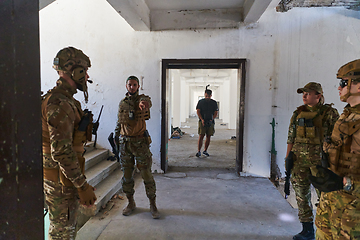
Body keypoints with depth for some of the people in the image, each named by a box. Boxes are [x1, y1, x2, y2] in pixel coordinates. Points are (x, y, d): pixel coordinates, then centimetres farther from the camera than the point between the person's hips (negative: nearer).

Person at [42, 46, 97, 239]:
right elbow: (61, 151, -28)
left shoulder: (65, 100, 11)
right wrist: (83, 185, -23)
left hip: (65, 180, 10)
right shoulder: (60, 104, -23)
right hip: (61, 182, -10)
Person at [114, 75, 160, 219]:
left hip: (140, 142, -4)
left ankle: (152, 205, 15)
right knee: (127, 175, 11)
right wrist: (116, 139, 12)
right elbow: (119, 123, 17)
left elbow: (147, 102, -29)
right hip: (124, 143, 4)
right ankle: (131, 203, 28)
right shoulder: (122, 103, 10)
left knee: (146, 174, 1)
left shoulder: (143, 98, -3)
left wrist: (144, 103, -54)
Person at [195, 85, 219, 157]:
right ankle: (199, 151, -4)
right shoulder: (200, 102, 3)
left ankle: (205, 151, 16)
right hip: (202, 121, -2)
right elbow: (198, 111, -1)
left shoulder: (214, 103, 7)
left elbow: (216, 113, 7)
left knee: (208, 137, 4)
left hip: (211, 122, 2)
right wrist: (202, 120, -14)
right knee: (201, 136, -8)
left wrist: (211, 119, -10)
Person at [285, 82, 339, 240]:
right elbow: (291, 138, 11)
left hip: (320, 160, -4)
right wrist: (287, 157, 8)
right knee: (301, 195, 10)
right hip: (299, 160, 5)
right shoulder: (298, 113, 8)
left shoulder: (329, 113, -4)